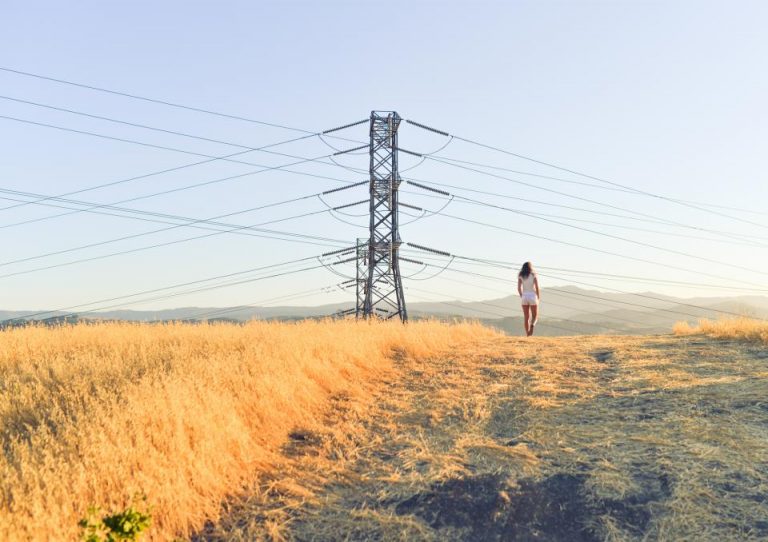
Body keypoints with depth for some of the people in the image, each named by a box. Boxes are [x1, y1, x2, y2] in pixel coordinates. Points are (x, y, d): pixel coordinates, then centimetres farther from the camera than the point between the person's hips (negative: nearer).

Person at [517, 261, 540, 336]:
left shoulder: (520, 276, 3)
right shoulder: (533, 275, -3)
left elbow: (519, 288, -4)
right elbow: (537, 287, -9)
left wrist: (522, 297, 7)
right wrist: (538, 298, 1)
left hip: (524, 297, 2)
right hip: (532, 296, -2)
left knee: (526, 317, 9)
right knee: (535, 316, 10)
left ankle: (527, 334, 5)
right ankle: (532, 325, -23)